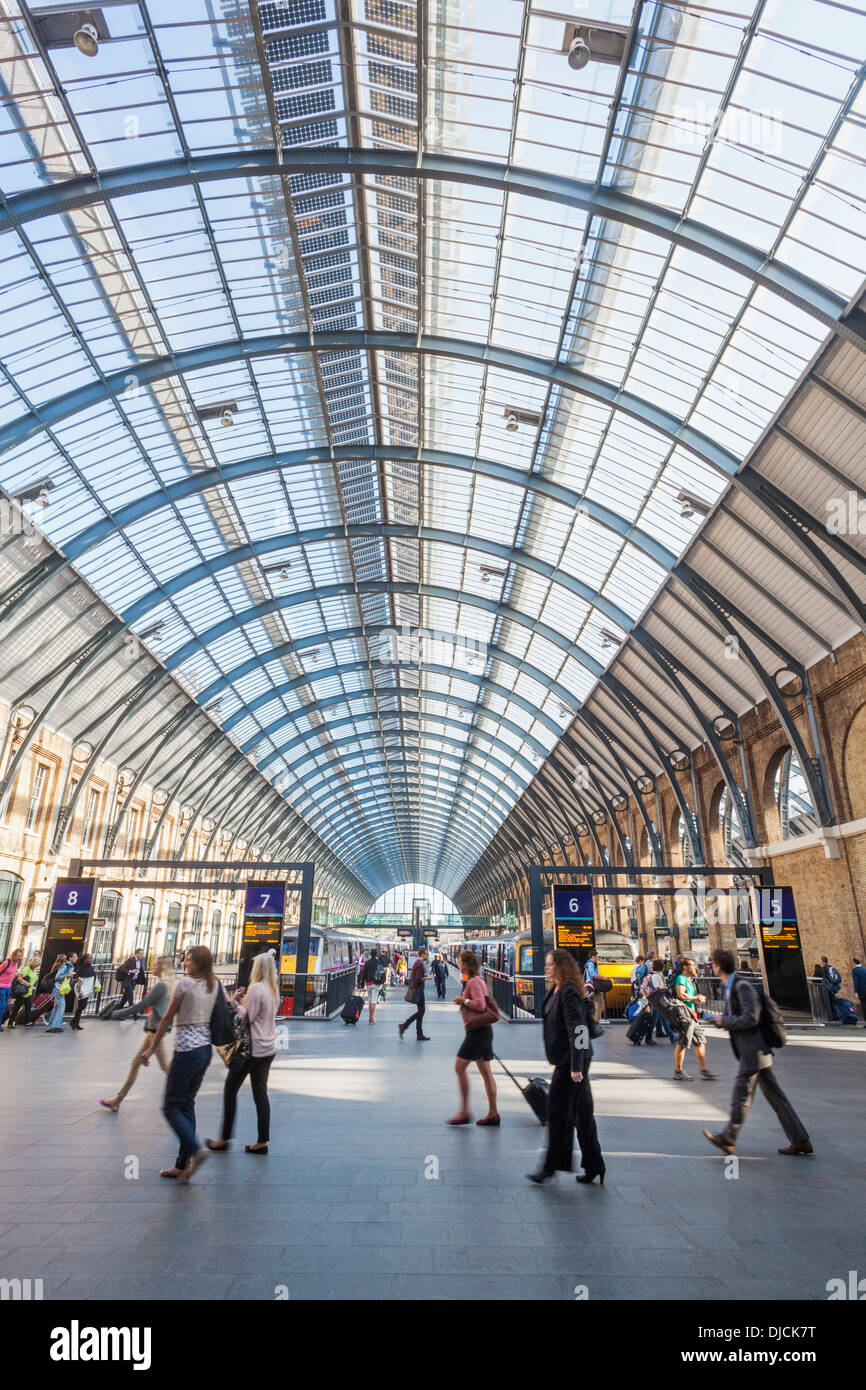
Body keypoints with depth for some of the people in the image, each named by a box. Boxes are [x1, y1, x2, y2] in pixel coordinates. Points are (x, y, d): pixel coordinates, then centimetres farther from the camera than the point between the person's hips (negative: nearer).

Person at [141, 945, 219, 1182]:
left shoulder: (184, 983, -12)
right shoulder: (214, 985, 6)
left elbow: (167, 1018, -7)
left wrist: (151, 1049, 1)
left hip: (187, 1049, -7)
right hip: (205, 1049, 7)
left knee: (171, 1106, 5)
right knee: (187, 1104, 15)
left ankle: (195, 1149, -10)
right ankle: (182, 1164, 17)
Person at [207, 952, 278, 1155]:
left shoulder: (257, 988, -17)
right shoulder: (272, 989, 9)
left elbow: (247, 1018, -17)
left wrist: (236, 1002, -6)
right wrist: (244, 1000, 8)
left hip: (252, 1048, -8)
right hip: (268, 1049, 8)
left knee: (230, 1090, 7)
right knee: (260, 1094, 10)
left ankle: (224, 1139, 15)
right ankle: (262, 1141, 12)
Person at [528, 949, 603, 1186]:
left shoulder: (569, 993, -19)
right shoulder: (555, 991, 11)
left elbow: (576, 1031, -23)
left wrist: (575, 1067, -24)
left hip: (571, 1061, -10)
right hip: (566, 1060, 10)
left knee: (558, 1112, 0)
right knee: (582, 1113, 15)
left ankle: (551, 1166, 11)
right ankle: (593, 1166, 24)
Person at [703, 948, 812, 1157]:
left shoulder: (742, 987, -18)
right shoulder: (730, 988, 12)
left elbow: (750, 1019, -24)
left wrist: (723, 1021, -15)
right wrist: (719, 1019, 6)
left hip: (753, 1051, -10)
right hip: (754, 1052, 10)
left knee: (742, 1094, 1)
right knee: (774, 1094, 13)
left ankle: (728, 1138, 12)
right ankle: (800, 1140, 19)